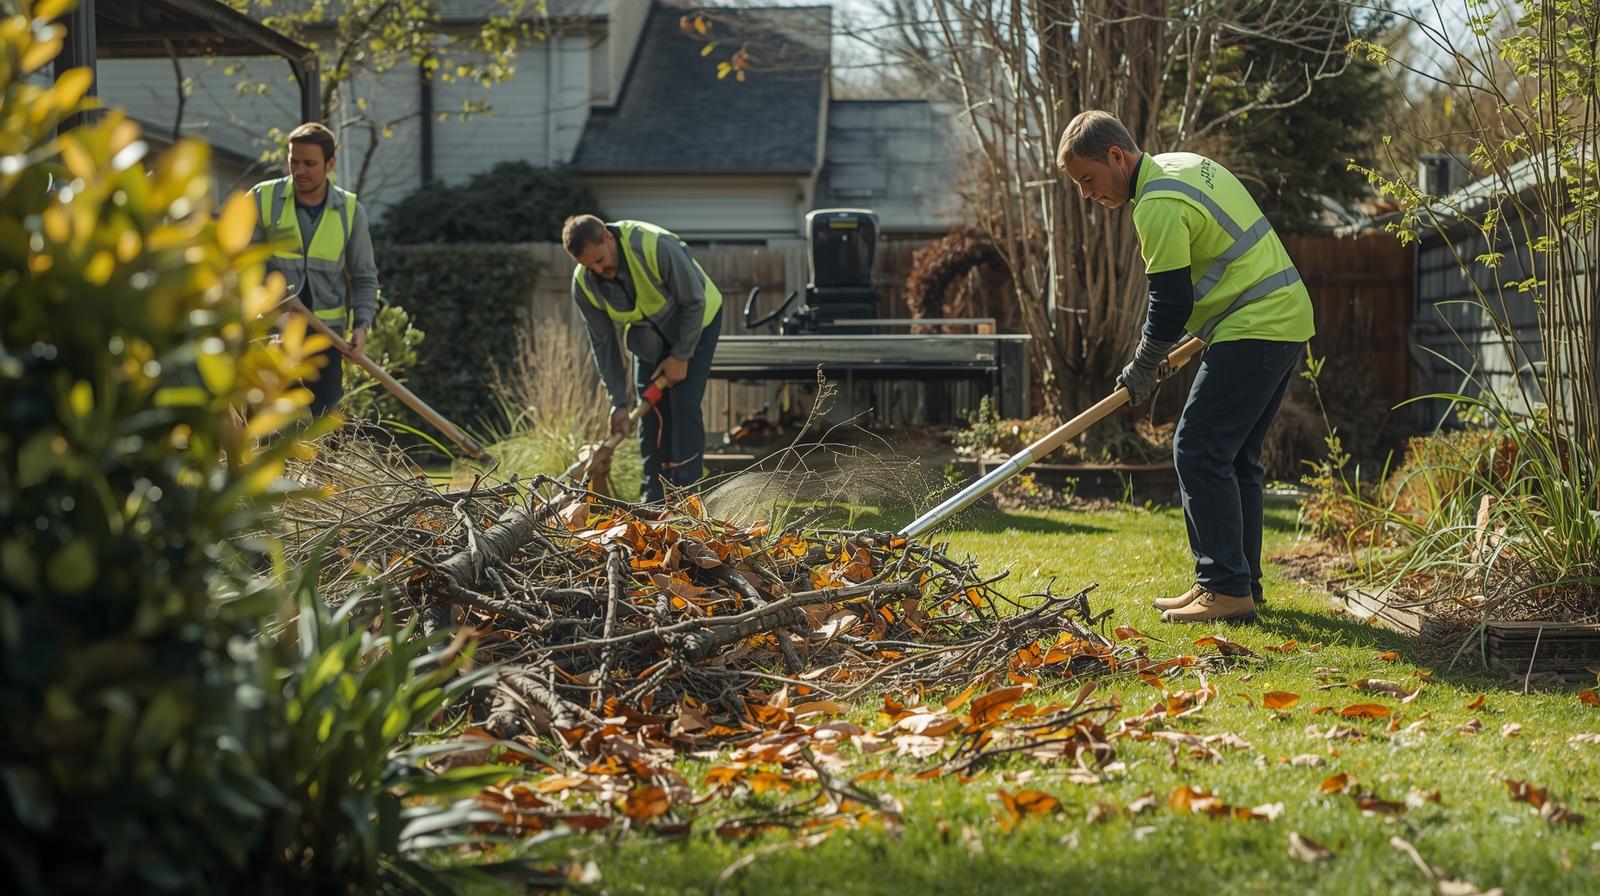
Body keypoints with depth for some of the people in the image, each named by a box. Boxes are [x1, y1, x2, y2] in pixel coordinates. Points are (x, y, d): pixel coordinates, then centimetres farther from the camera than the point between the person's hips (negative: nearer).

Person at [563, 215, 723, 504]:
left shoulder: (657, 246, -37)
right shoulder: (584, 284, -20)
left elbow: (694, 302, -25)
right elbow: (602, 343, -10)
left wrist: (681, 355, -20)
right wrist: (618, 401, -11)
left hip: (695, 320, -5)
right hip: (648, 334, 5)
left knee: (684, 402, -15)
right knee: (650, 408, -1)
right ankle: (654, 498, 8)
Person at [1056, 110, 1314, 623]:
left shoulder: (1159, 205, -17)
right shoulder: (1183, 166, 15)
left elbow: (1170, 303, -15)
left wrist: (1143, 367, 0)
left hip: (1254, 329, -11)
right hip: (1288, 317, 11)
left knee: (1199, 451, -10)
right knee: (1234, 458, 14)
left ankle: (1226, 588, -10)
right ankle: (1242, 584, 17)